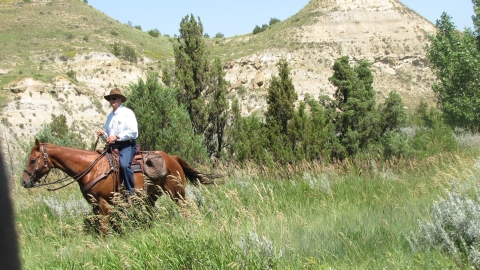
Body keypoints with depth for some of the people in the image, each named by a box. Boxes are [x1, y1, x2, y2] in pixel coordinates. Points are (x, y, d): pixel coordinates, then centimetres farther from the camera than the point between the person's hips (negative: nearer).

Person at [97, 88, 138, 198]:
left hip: (127, 145, -8)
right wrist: (103, 134, 2)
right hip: (113, 146, 8)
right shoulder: (110, 116, 21)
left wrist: (117, 137, -18)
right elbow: (107, 134, 26)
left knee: (124, 164, -33)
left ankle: (132, 193, -26)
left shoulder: (127, 113, -1)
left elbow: (133, 132, -13)